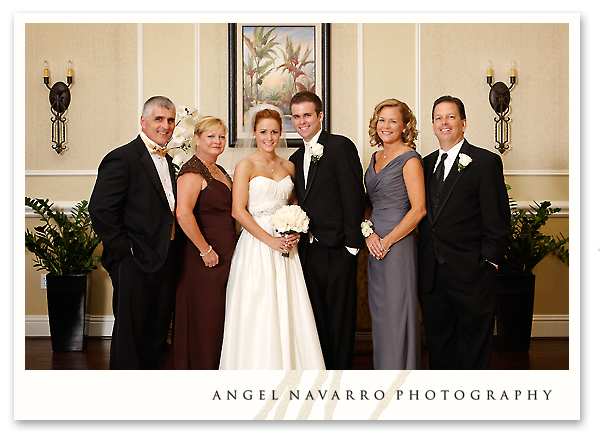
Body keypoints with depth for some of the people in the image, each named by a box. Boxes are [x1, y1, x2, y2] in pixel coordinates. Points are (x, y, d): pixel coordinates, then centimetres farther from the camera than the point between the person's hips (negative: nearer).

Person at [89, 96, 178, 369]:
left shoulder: (168, 161, 15)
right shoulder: (122, 158, -11)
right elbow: (100, 210, -17)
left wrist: (173, 252, 8)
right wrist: (124, 250, -16)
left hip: (165, 261, 8)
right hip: (135, 263, -8)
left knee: (158, 333, 15)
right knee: (129, 331, 2)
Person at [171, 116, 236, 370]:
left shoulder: (219, 172, 16)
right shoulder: (193, 172, -13)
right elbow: (183, 214, -26)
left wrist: (229, 249, 17)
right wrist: (205, 250, -22)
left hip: (224, 257, 9)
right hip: (203, 259, -9)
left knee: (219, 318, 13)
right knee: (202, 319, -2)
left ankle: (216, 372, 23)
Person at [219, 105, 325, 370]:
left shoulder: (288, 167, 12)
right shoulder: (246, 166, -4)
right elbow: (238, 211, -10)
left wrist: (295, 234, -1)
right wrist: (271, 240, -14)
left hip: (285, 248, 5)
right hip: (256, 246, -5)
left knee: (288, 314, 3)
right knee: (257, 316, -4)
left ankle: (290, 367, 9)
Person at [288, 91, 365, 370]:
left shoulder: (341, 146, -6)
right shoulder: (296, 159, 17)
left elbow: (354, 196, -12)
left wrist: (351, 243, -15)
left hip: (337, 250, -7)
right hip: (309, 250, 7)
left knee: (340, 318, 0)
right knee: (318, 319, 12)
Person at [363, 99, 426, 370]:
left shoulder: (409, 159, -9)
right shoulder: (376, 158, 13)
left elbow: (418, 209, -15)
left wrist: (387, 241, -14)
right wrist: (368, 232, -2)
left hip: (399, 243, -7)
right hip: (375, 245, 7)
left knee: (397, 311, -2)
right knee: (379, 312, 11)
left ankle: (401, 370, 7)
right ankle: (382, 371, 21)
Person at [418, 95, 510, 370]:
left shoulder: (485, 162, -5)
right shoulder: (427, 164, 13)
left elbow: (498, 219, -7)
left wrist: (488, 261, -10)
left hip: (472, 274, -5)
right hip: (432, 275, 5)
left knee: (473, 351, 6)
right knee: (438, 346, 13)